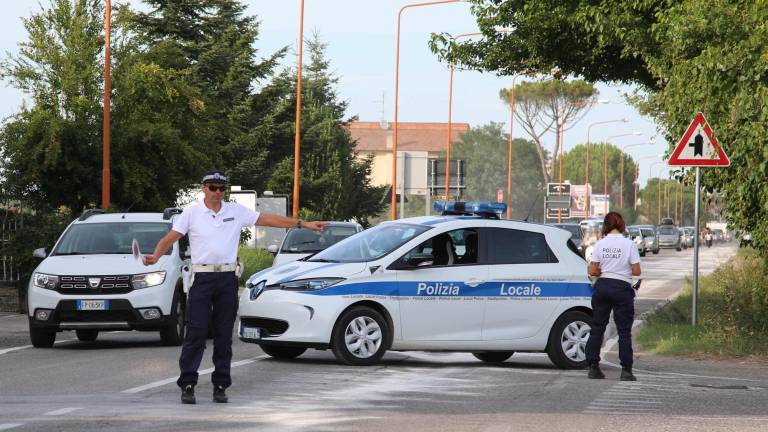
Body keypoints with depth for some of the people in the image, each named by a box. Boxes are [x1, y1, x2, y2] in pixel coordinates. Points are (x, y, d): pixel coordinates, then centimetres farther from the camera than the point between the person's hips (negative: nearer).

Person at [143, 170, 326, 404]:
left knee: (224, 335, 5)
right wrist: (155, 256, -22)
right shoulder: (192, 213, 3)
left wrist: (303, 224, 8)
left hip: (227, 279, 3)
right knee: (196, 332, -8)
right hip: (202, 277, -2)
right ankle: (187, 384, -6)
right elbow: (170, 237, -3)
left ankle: (220, 385, 11)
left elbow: (268, 219, 11)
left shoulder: (236, 211, 9)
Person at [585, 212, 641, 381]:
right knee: (624, 330, 2)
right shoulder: (629, 244, -6)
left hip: (602, 285, 2)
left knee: (597, 327, 10)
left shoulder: (600, 244, 0)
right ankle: (626, 370, -3)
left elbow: (592, 271, -2)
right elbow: (636, 271, -6)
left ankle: (593, 367, 7)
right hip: (622, 288, -2)